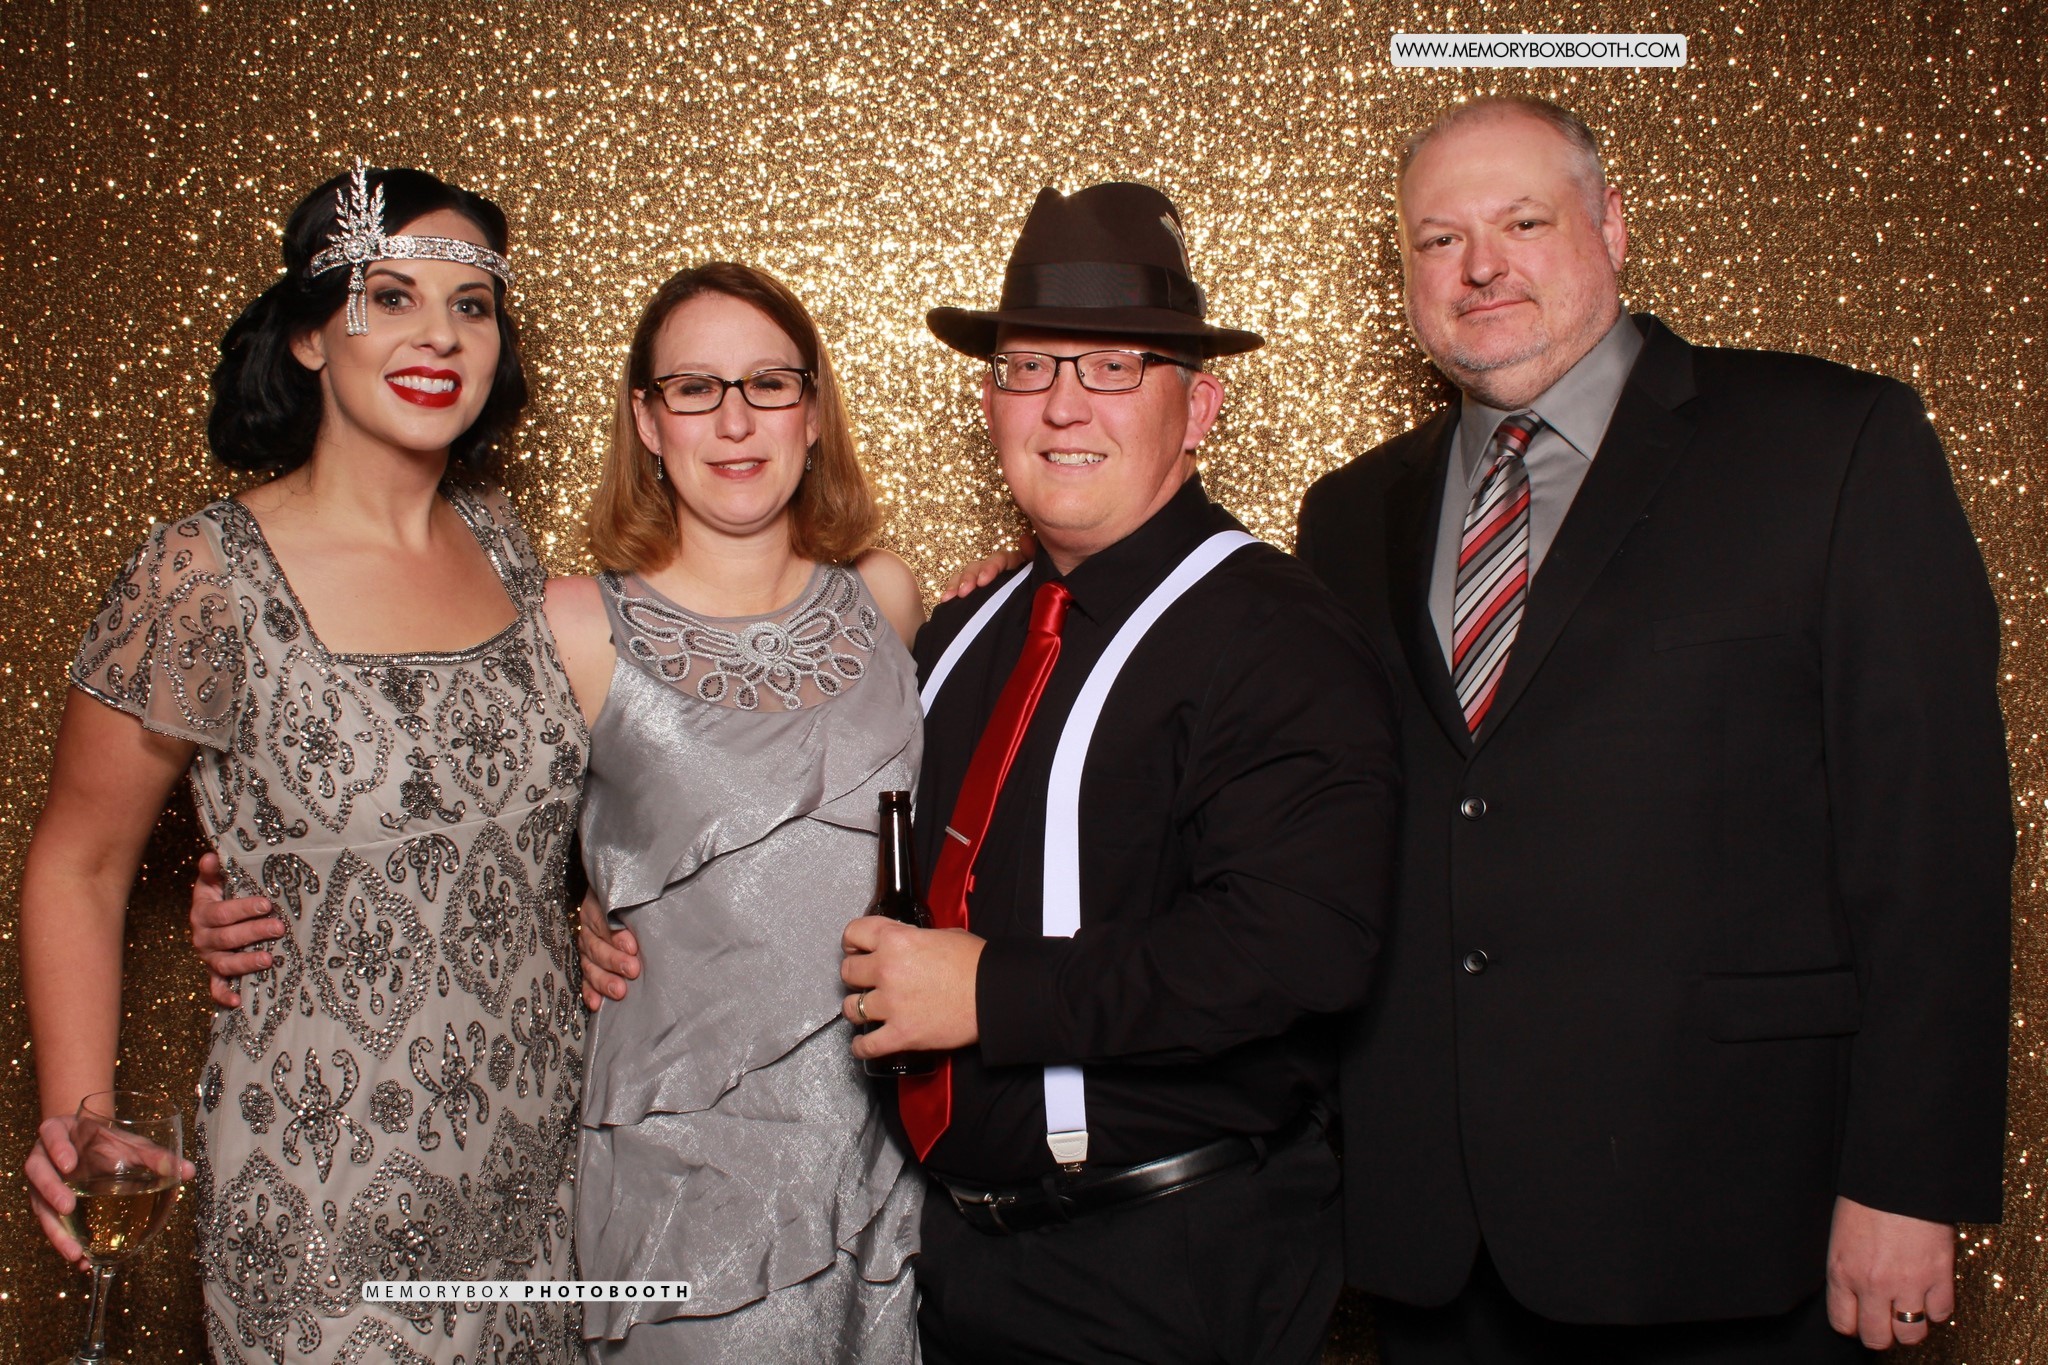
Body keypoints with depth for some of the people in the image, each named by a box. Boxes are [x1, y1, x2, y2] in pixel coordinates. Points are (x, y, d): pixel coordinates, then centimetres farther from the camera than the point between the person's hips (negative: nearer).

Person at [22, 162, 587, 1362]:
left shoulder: (499, 540, 2)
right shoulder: (208, 578, -13)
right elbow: (77, 866, -5)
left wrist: (596, 927, 7)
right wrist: (77, 1121, -13)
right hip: (325, 1195, -5)